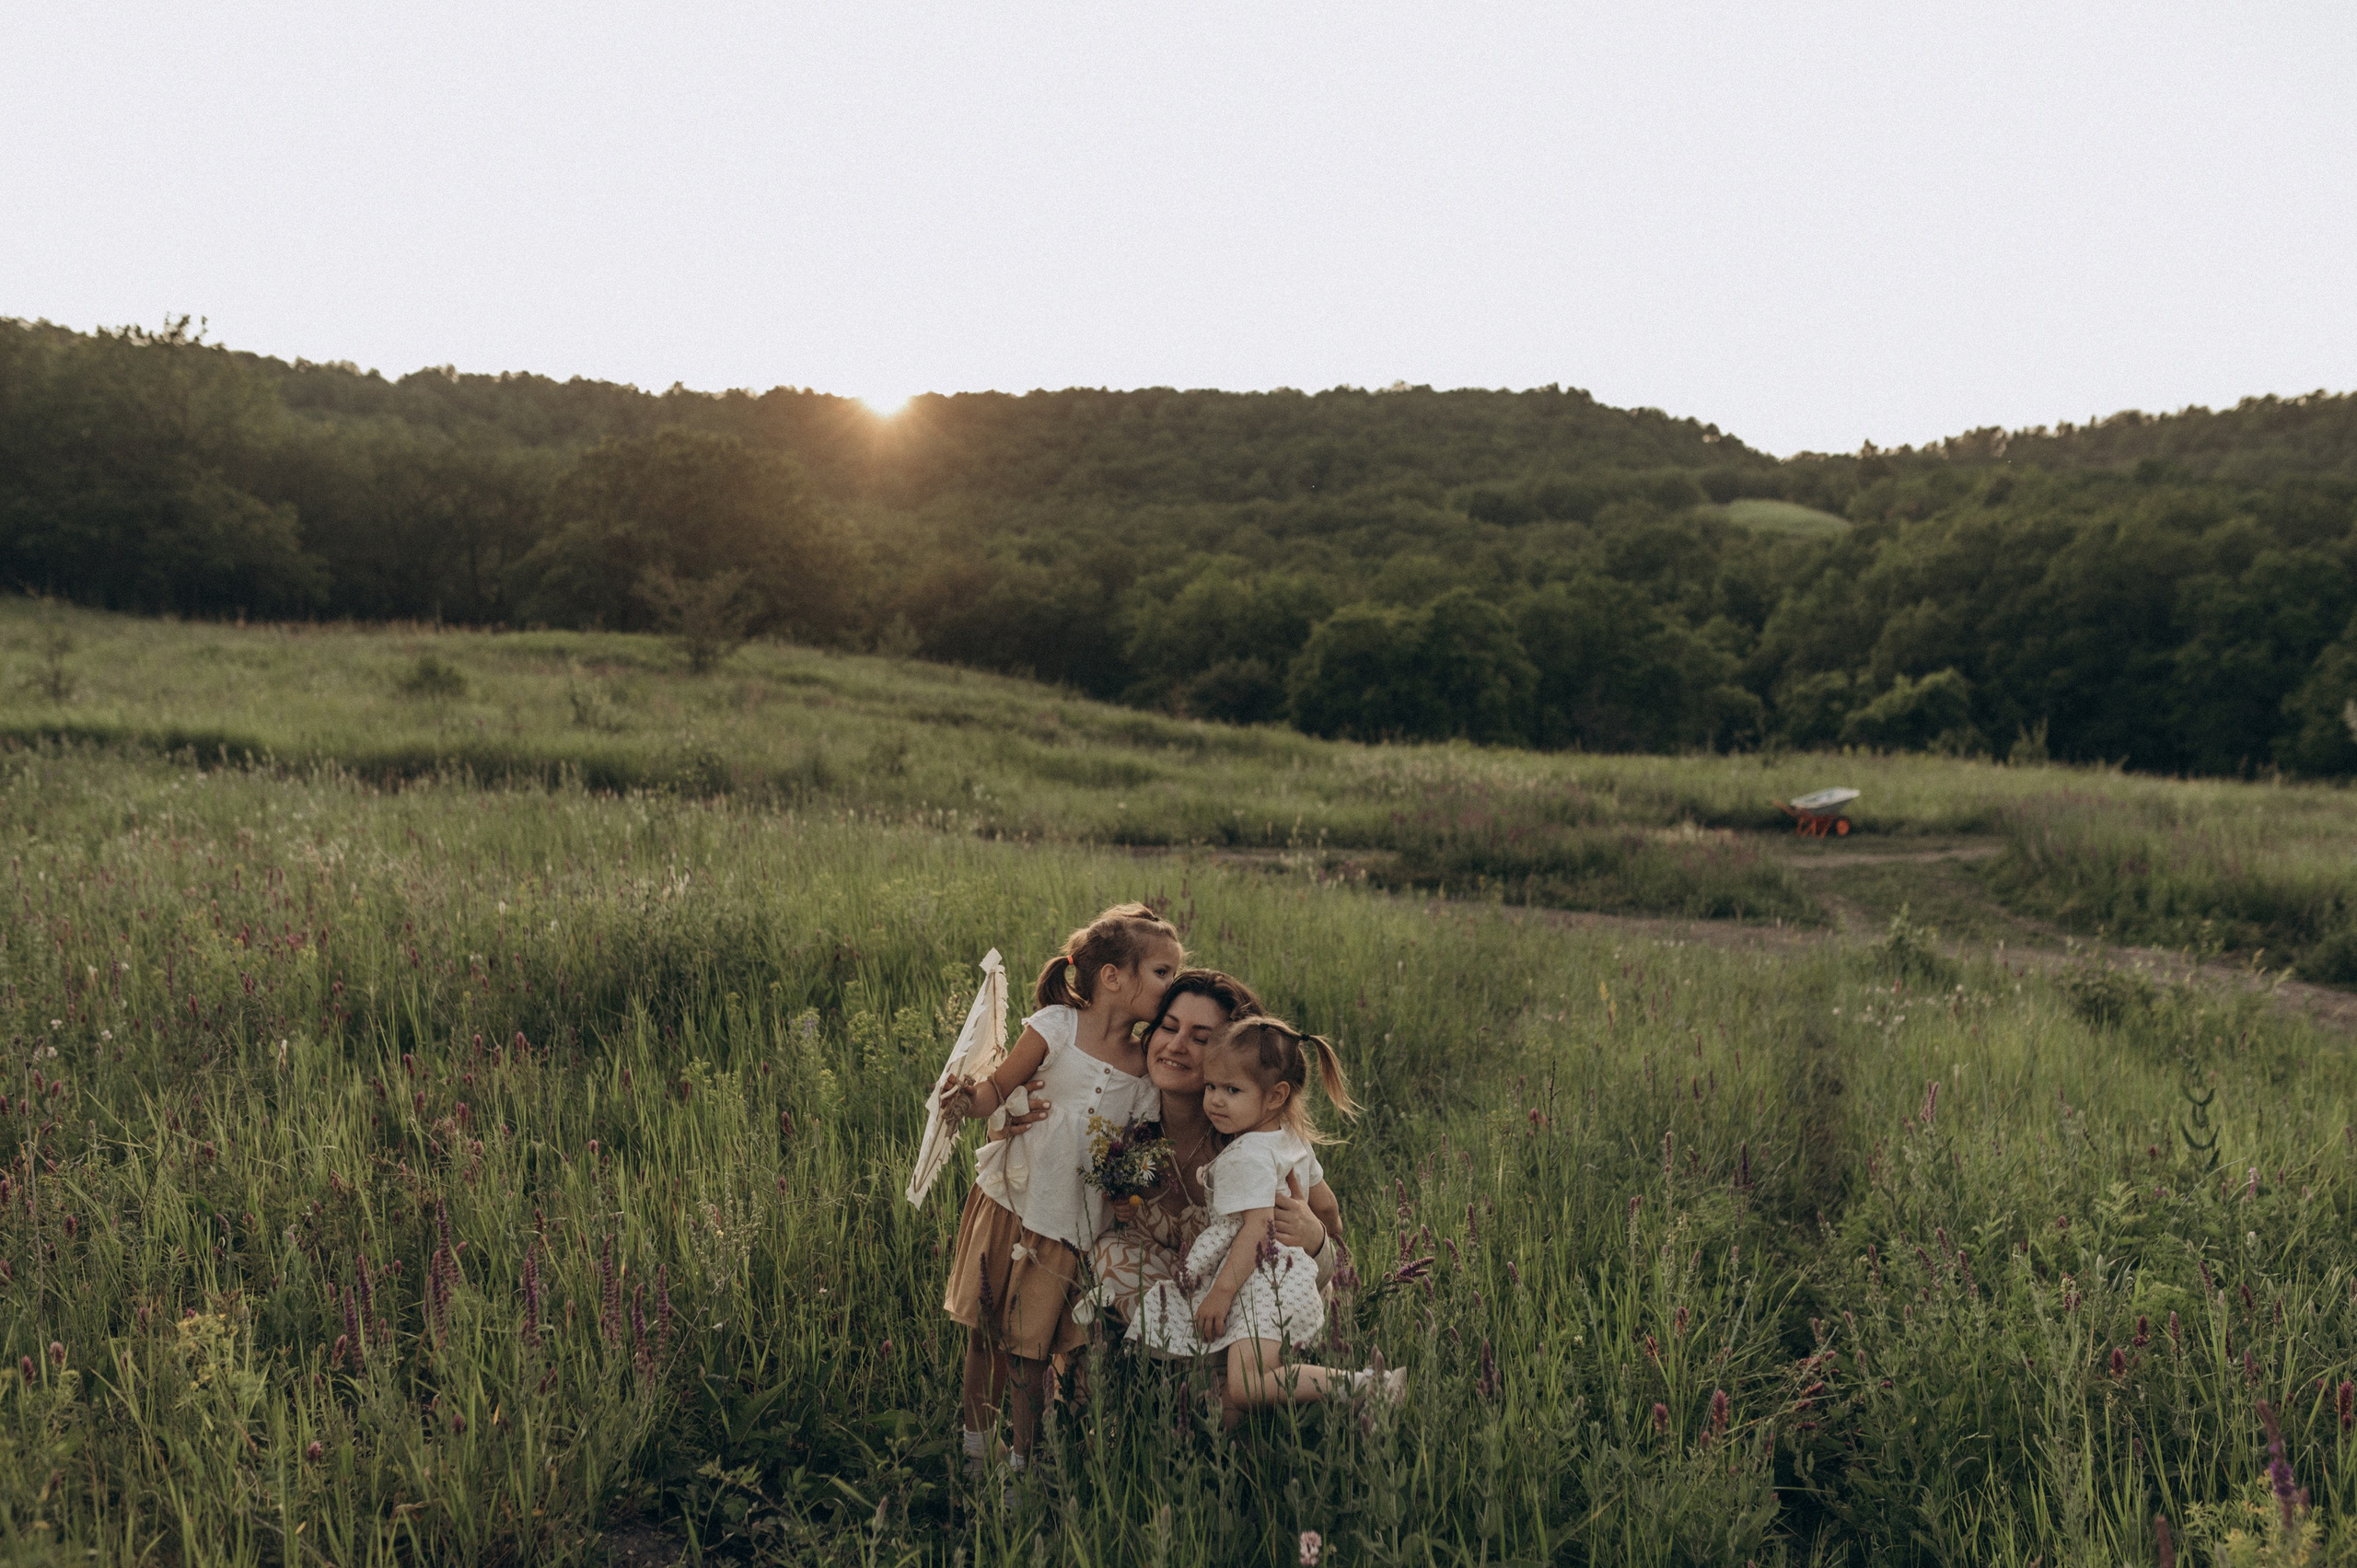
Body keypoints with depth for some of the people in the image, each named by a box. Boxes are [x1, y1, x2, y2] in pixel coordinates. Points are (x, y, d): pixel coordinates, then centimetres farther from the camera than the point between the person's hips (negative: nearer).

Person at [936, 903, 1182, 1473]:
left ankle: (1022, 1460, 20)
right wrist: (967, 1099, -24)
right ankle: (973, 1447, 29)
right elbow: (999, 1089, -5)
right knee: (985, 1333, 10)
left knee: (1029, 1348, 3)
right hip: (1010, 1200, -1)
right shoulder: (1056, 1026, -7)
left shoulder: (1146, 1064, 1)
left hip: (1070, 1221, 1)